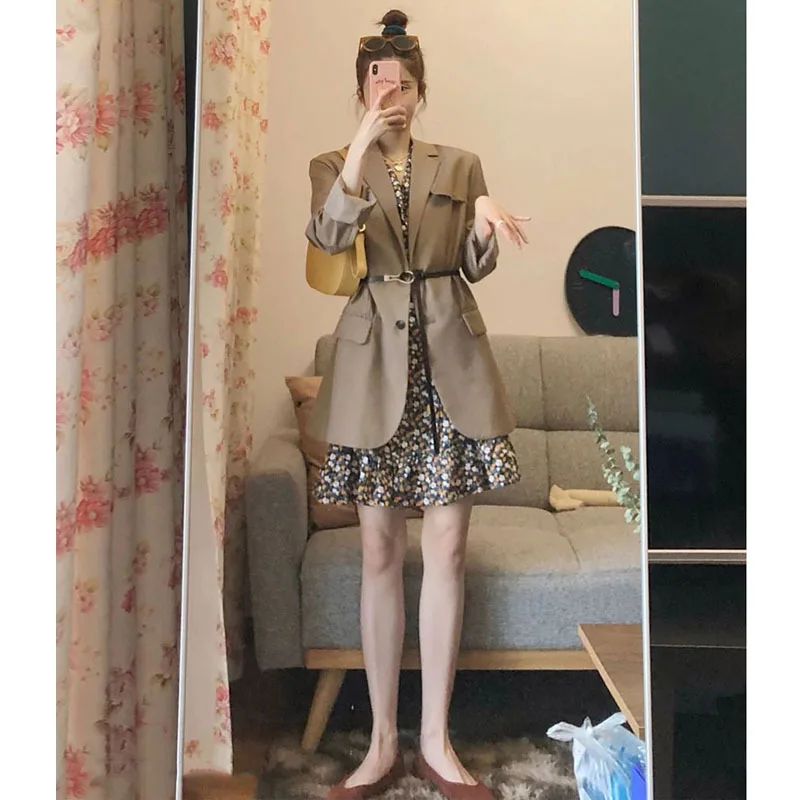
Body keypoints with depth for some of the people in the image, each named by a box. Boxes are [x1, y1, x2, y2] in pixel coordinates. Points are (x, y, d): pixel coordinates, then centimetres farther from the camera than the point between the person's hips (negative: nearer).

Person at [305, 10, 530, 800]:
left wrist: (485, 222, -10)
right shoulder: (333, 165, 12)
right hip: (375, 362, -1)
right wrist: (362, 145, -20)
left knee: (446, 550, 0)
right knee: (379, 552, 2)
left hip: (450, 361, 1)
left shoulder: (460, 164, 14)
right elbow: (326, 236, -10)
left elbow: (473, 267, 10)